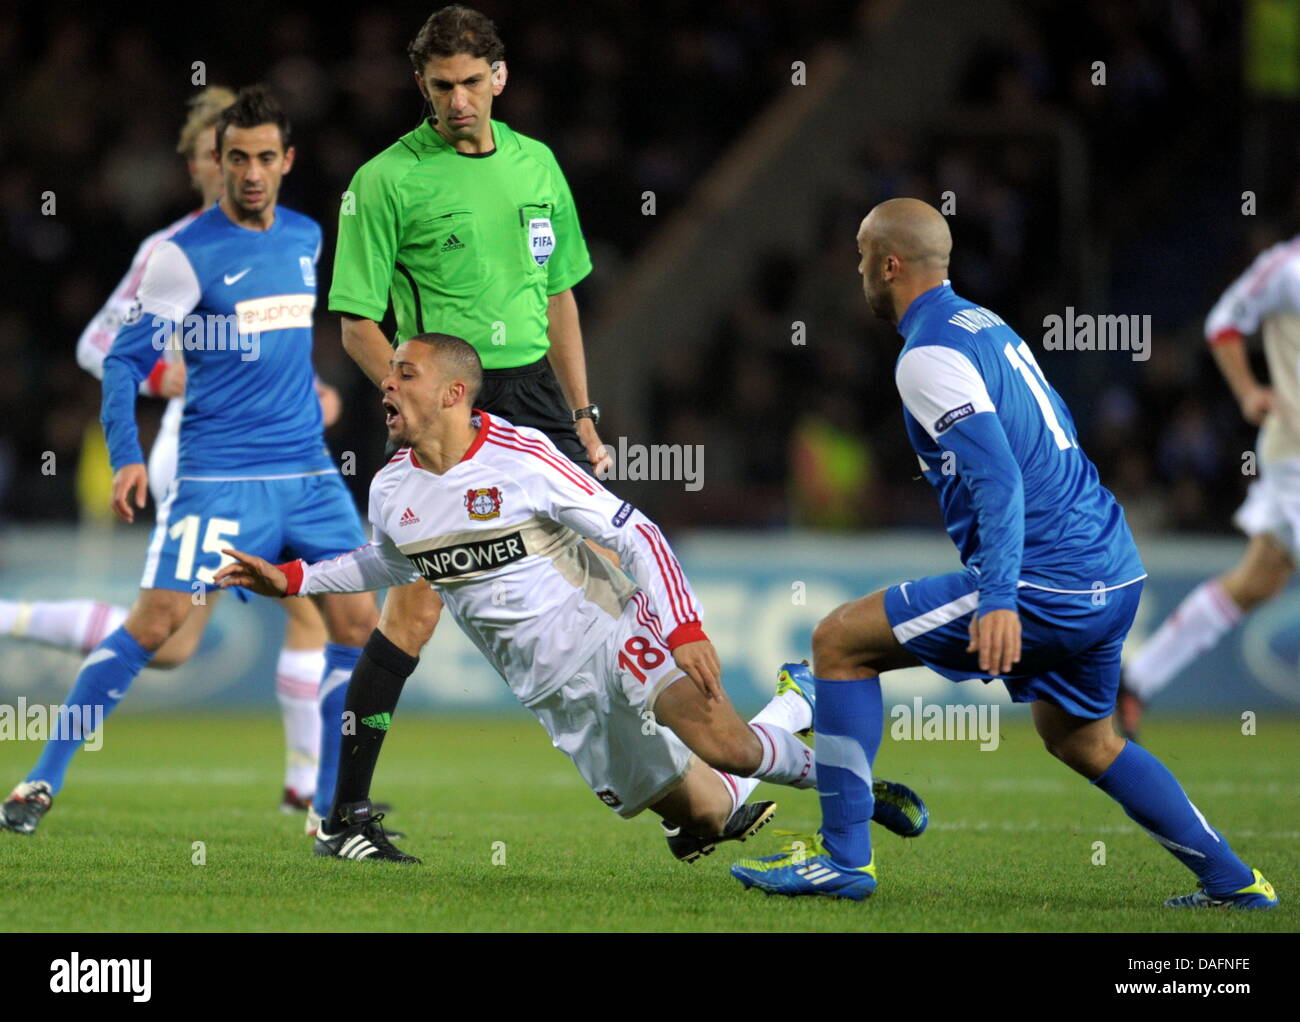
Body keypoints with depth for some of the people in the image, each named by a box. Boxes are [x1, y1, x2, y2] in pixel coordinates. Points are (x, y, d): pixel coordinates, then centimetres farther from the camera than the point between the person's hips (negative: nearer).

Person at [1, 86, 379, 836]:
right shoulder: (187, 255, -8)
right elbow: (126, 359, -10)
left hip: (309, 472, 6)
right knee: (157, 621, -12)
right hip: (219, 476, -6)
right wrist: (127, 456, -21)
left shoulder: (306, 237, 11)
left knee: (358, 621, -1)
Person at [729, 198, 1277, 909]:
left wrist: (999, 599, -32)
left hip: (1045, 585, -9)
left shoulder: (929, 355, -11)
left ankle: (843, 856, -2)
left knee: (840, 641, -2)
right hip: (1117, 575, 9)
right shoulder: (988, 325, 18)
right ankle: (1234, 883, 26)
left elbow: (999, 478, -22)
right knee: (1081, 740, 28)